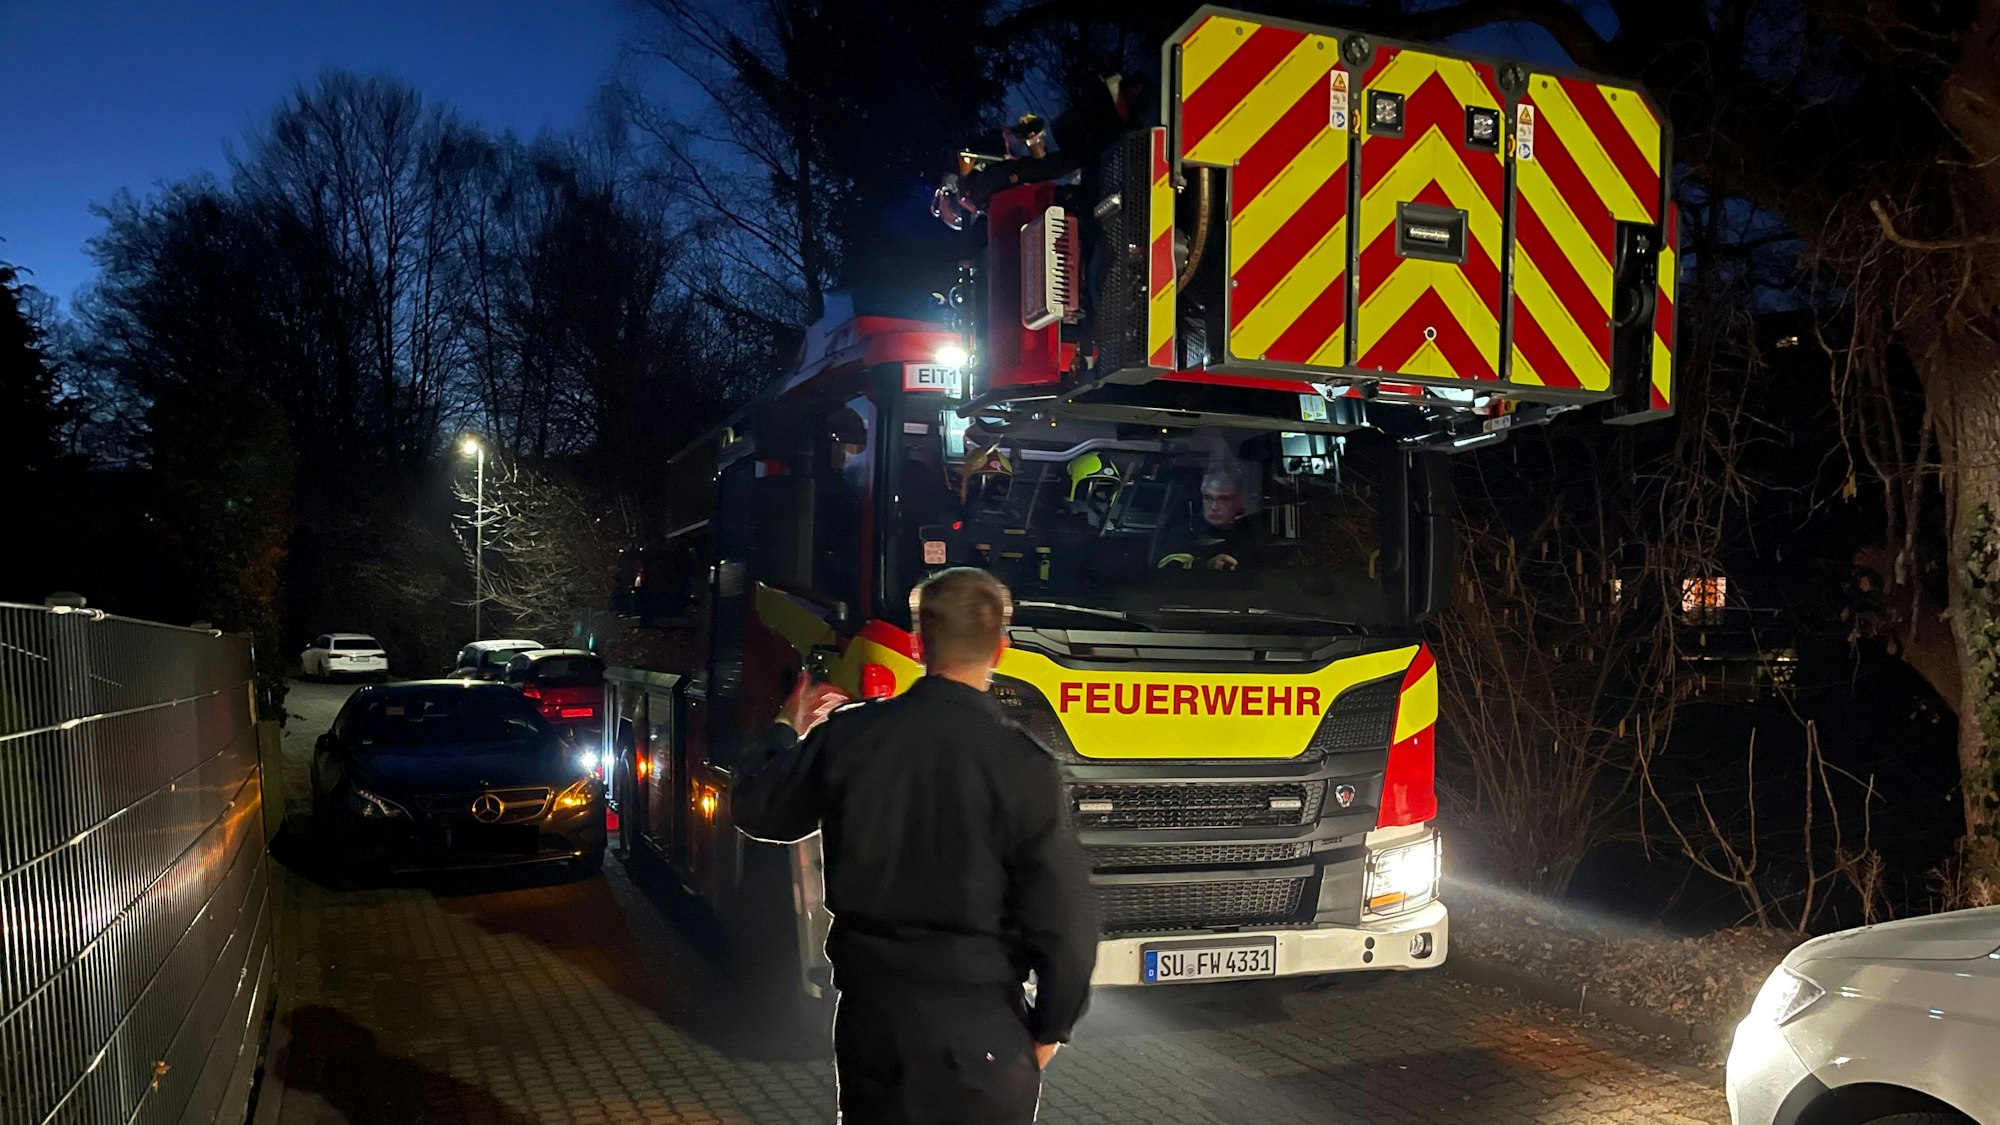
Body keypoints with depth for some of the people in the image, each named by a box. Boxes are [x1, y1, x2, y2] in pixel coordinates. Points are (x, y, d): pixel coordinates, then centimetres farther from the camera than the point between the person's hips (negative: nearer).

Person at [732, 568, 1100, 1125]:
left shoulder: (848, 732, -6)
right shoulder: (1019, 763, -16)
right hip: (979, 1034, -3)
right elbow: (1064, 916, -14)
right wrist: (1050, 1027, 2)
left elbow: (757, 808, 10)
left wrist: (787, 728, 27)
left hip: (868, 1017, 3)